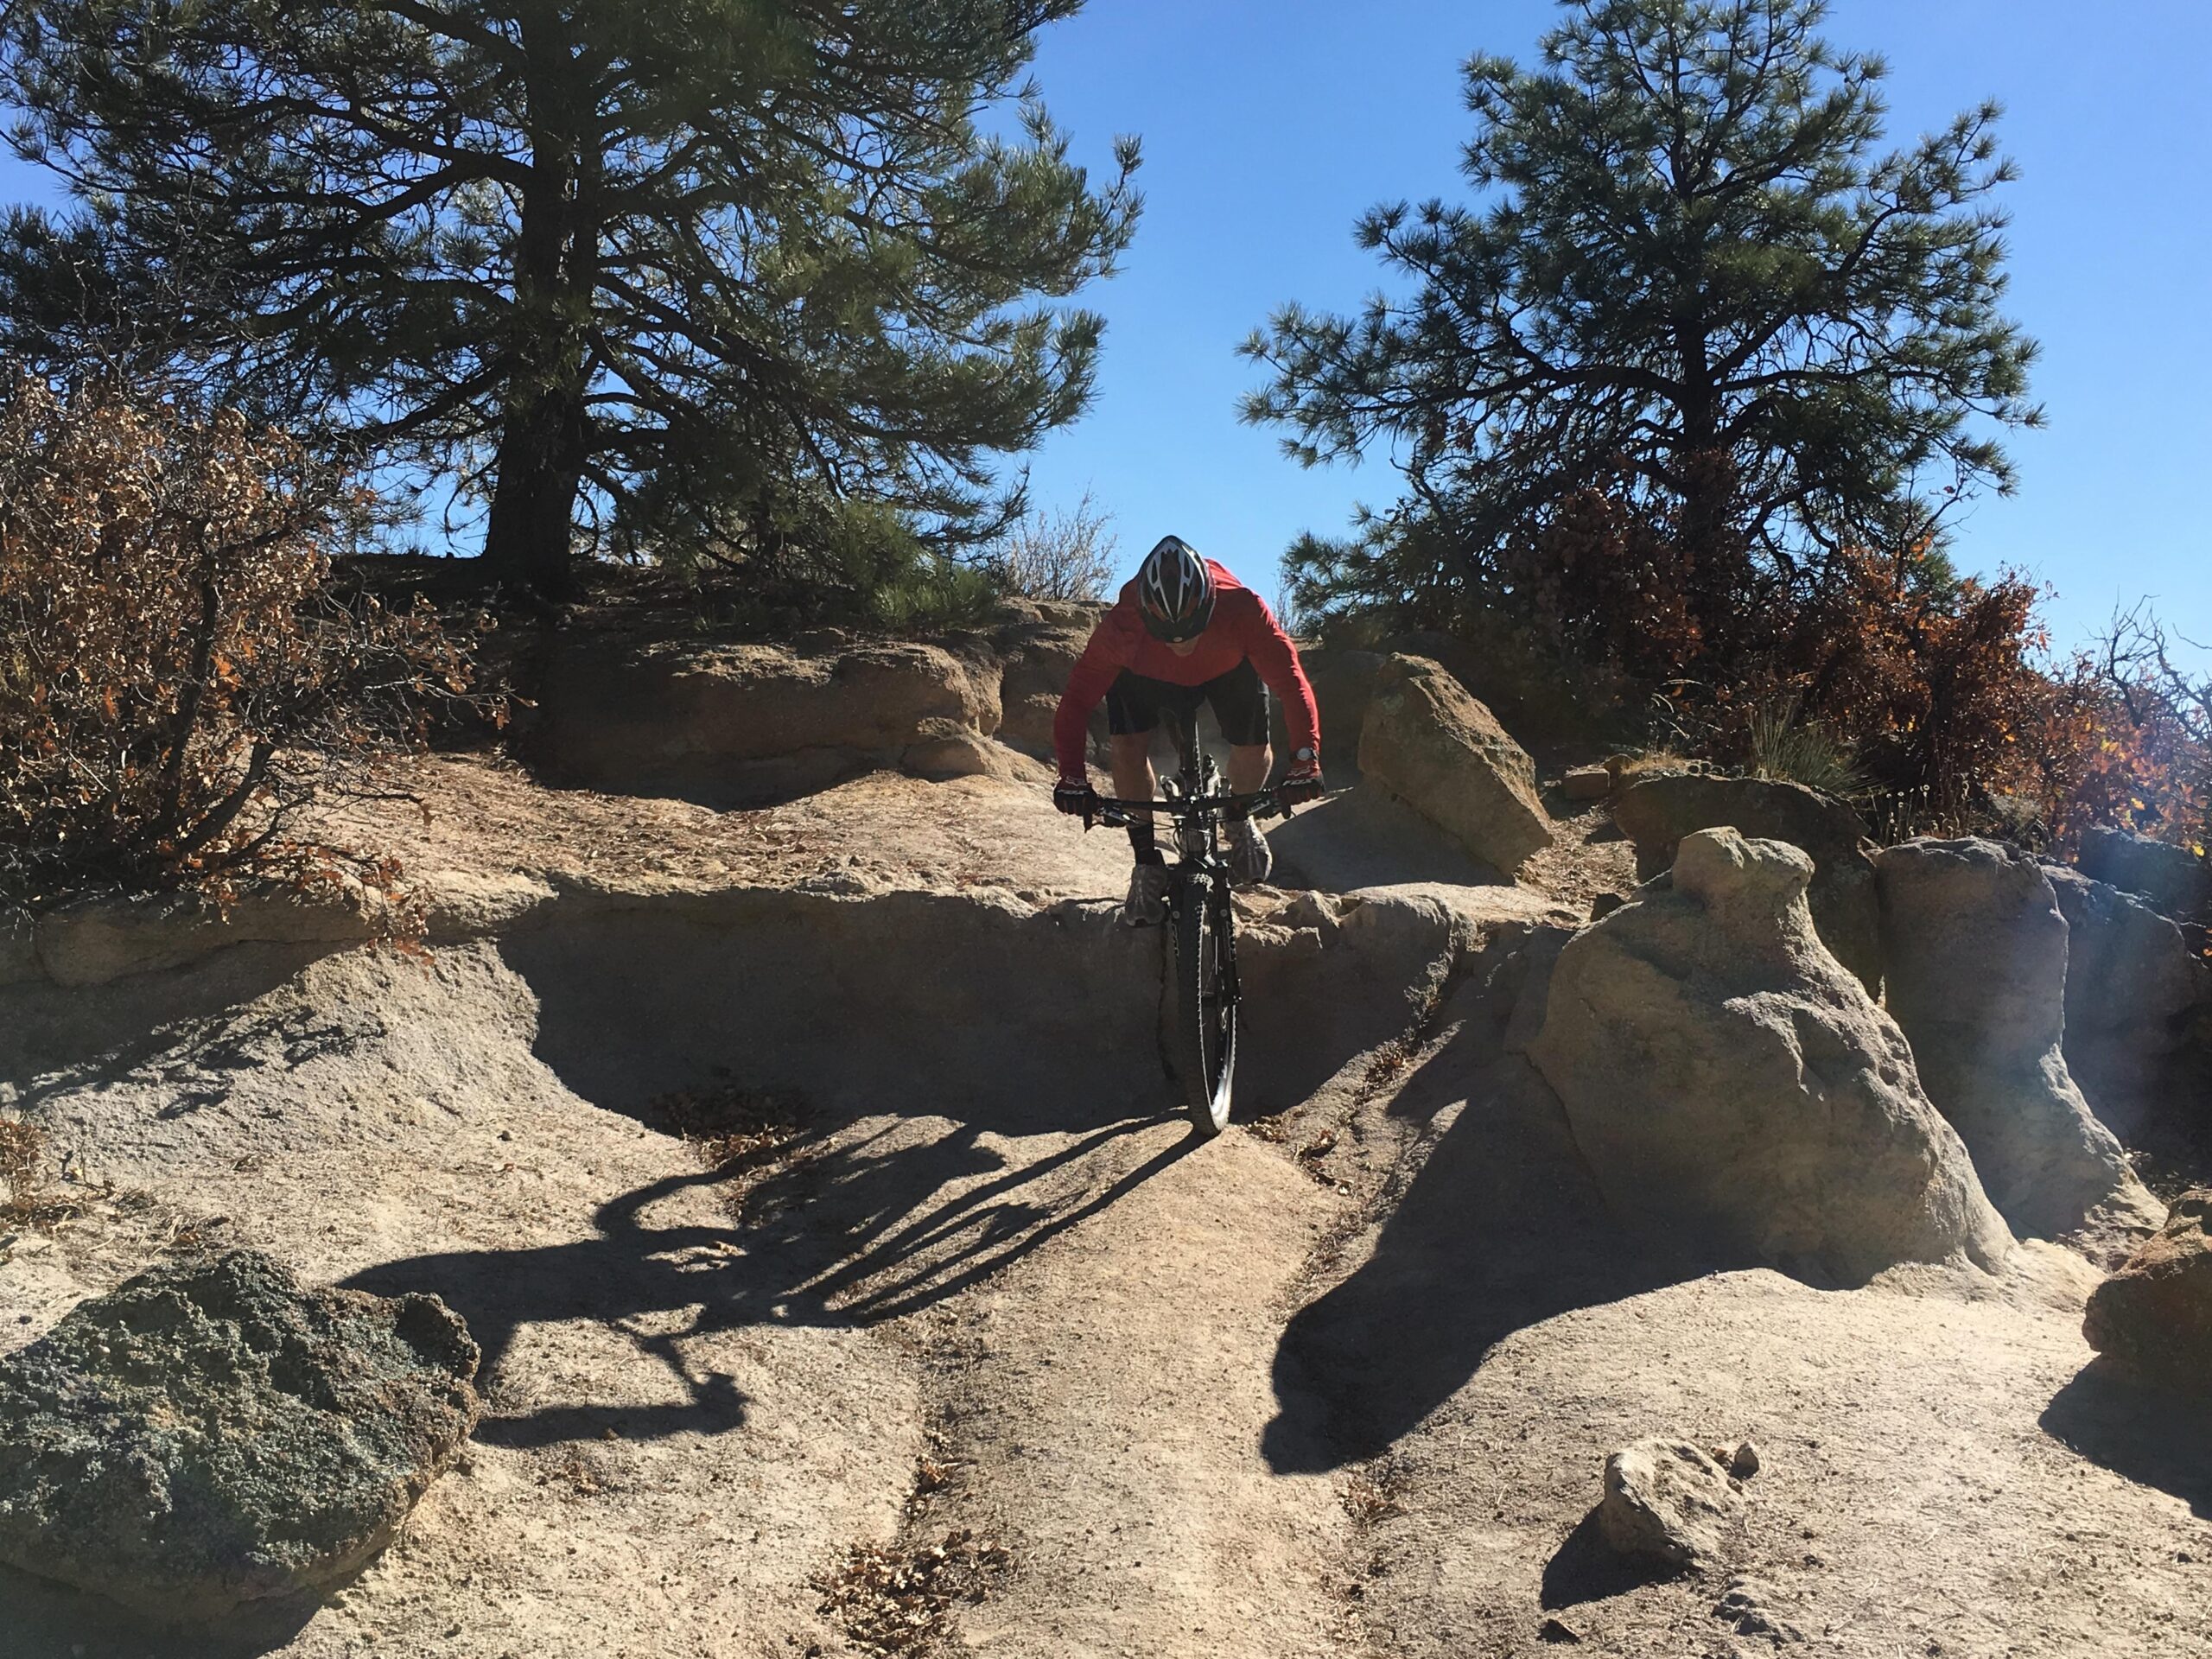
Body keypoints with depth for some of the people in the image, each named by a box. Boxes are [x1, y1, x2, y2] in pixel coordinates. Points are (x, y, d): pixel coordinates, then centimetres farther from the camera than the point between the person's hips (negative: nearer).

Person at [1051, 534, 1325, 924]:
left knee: (1253, 749, -14)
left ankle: (1240, 822, 20)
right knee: (1128, 749, -19)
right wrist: (1072, 777, -49)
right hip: (1144, 673, 0)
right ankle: (1147, 863, 1)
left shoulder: (1242, 610, -42)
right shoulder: (1121, 624, -40)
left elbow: (1292, 683, -41)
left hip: (1228, 668, 1)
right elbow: (1077, 699, -37)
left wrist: (1305, 760, -53)